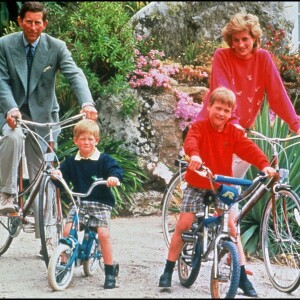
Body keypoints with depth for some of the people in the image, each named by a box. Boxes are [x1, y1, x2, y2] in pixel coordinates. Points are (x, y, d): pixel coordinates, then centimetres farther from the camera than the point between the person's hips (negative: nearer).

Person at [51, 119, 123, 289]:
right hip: (79, 201, 3)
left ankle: (110, 273, -7)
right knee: (67, 230, -14)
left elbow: (116, 170, -13)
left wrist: (115, 177, -36)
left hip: (101, 202, -3)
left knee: (104, 233, -18)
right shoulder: (71, 162, 9)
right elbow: (62, 181, 9)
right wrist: (57, 174, -14)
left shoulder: (104, 160, -1)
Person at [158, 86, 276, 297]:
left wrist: (264, 164, -38)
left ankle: (243, 277, -1)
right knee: (183, 225, -8)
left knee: (231, 228, -6)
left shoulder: (234, 133, -4)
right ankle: (168, 271, 4)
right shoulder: (200, 127, -11)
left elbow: (249, 148, -18)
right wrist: (194, 155, -56)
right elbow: (191, 140, -32)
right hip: (197, 185, -2)